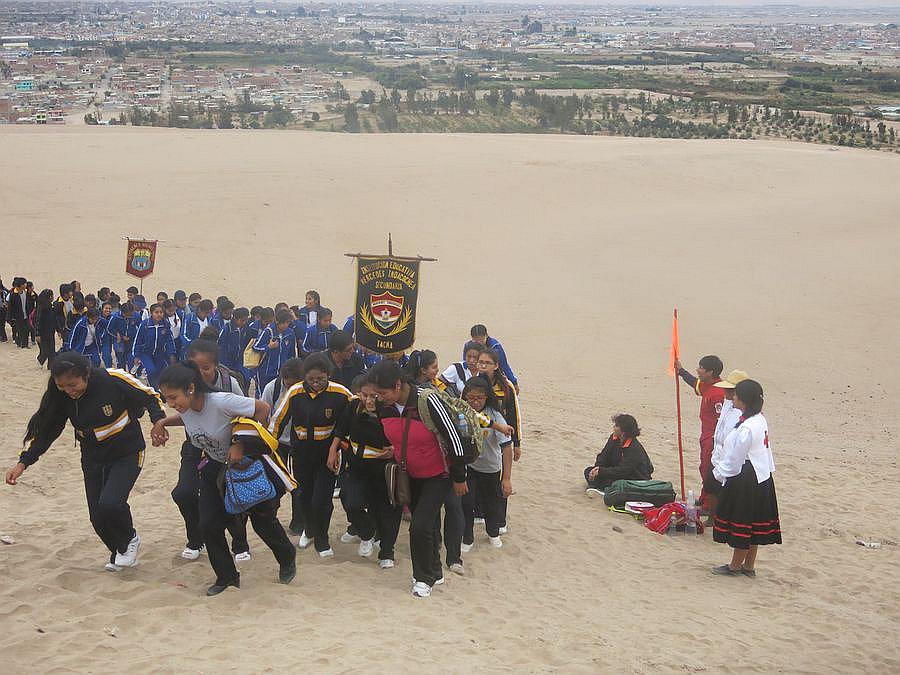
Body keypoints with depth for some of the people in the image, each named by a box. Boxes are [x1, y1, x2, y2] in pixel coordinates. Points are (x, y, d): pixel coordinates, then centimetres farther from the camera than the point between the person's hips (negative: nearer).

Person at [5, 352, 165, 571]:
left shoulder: (114, 380, -26)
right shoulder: (59, 396, -14)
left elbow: (150, 396, -13)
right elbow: (45, 430, -2)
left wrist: (159, 422, -30)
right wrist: (23, 463, -10)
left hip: (127, 454, -4)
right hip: (93, 459, 5)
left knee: (109, 504, -23)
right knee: (98, 518, 2)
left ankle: (130, 539, 9)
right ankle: (120, 554, 31)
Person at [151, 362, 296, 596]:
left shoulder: (221, 402, -36)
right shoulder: (185, 407, -16)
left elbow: (263, 409, -26)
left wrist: (241, 444, -28)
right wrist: (162, 423, -9)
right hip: (215, 467, 5)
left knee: (262, 519, 10)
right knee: (209, 525, -4)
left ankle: (287, 558, 39)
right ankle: (227, 576, 17)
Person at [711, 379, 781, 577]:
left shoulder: (746, 428, -25)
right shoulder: (760, 420, 4)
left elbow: (734, 460, -20)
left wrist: (719, 473, -2)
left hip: (745, 481, -10)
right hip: (761, 478, 10)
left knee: (741, 524, 5)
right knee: (754, 525, 16)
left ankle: (735, 566, 18)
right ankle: (749, 566, 27)